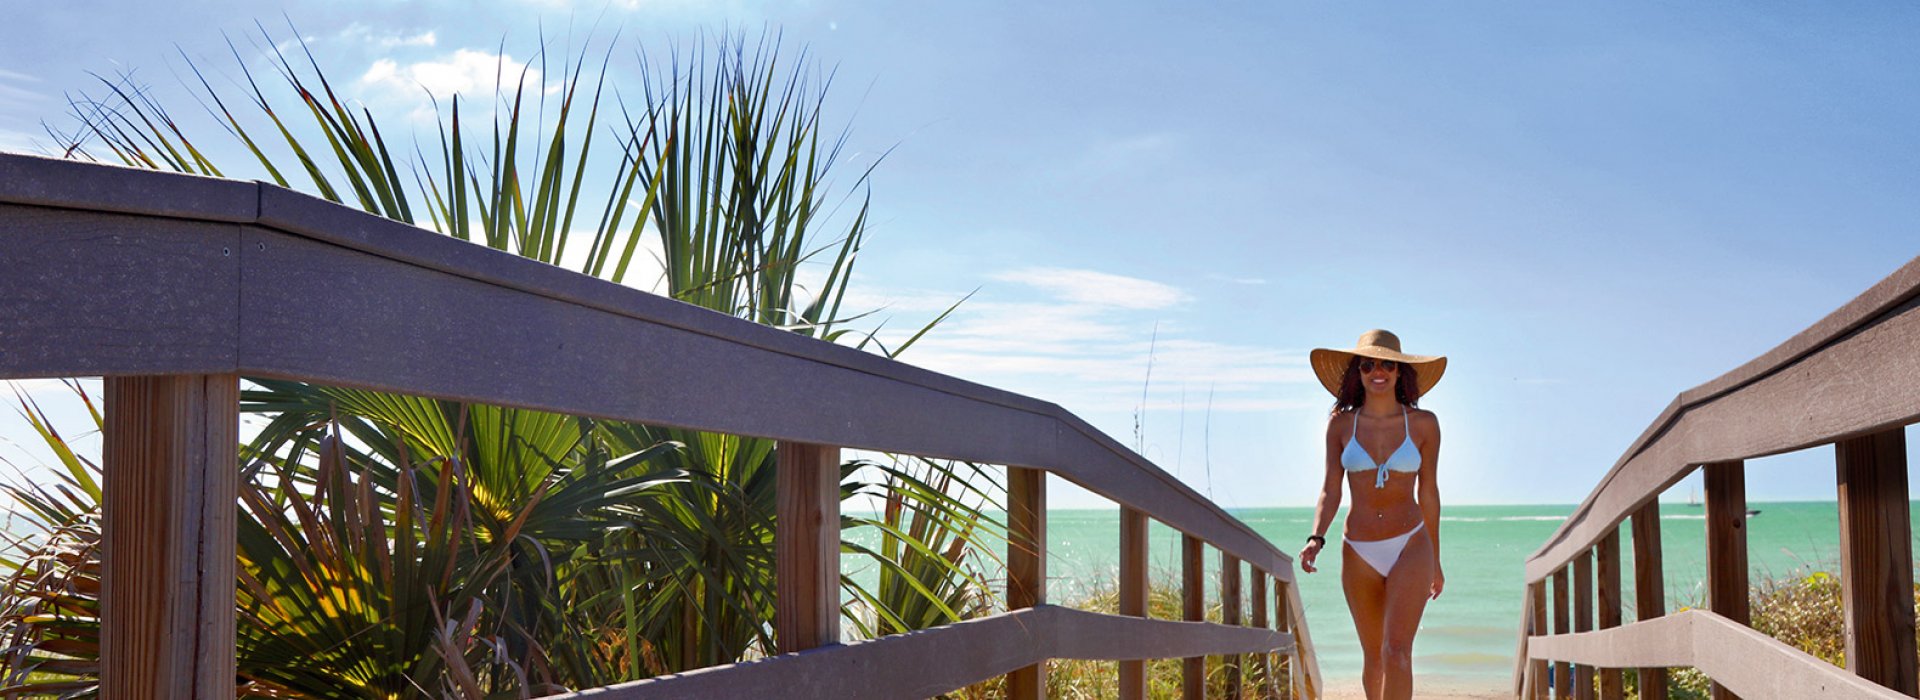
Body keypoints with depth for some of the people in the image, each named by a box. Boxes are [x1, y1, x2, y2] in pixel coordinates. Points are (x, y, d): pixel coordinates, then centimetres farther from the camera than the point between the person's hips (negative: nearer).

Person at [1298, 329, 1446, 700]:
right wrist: (1316, 538, -16)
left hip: (1411, 546, -2)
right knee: (1373, 657, 12)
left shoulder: (1423, 423, -1)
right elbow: (1330, 491, 1)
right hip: (1359, 552, 2)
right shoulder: (1341, 424, 1)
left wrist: (1435, 562, 12)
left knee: (1397, 651, -17)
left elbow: (1428, 492, 6)